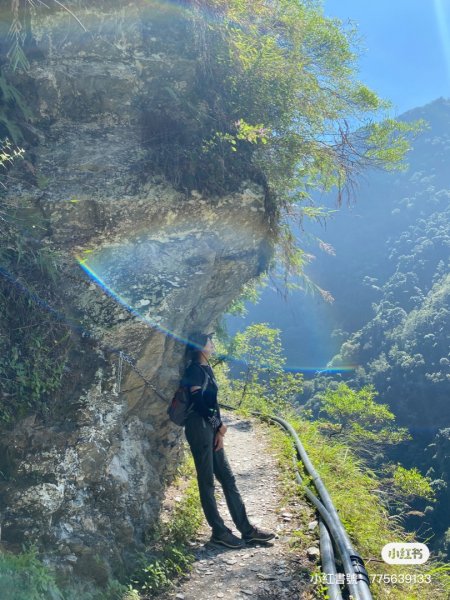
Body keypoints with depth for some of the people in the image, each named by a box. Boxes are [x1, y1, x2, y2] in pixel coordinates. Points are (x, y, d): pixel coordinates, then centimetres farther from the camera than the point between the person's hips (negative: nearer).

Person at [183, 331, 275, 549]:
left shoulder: (207, 368, 15)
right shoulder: (194, 370, -11)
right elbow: (199, 401, -15)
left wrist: (218, 430, 7)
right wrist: (220, 424, -5)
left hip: (211, 428, 9)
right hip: (199, 427, -9)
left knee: (227, 477, 9)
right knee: (207, 480, 0)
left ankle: (246, 529, 14)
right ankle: (219, 531, 9)